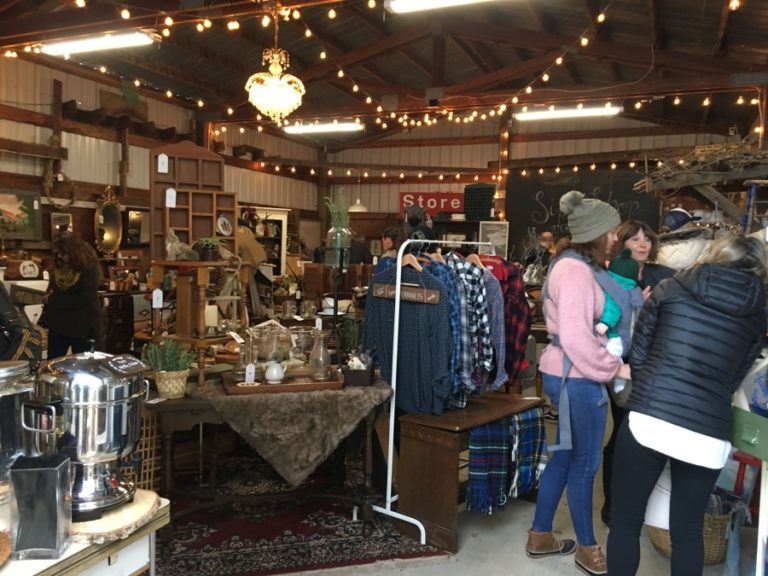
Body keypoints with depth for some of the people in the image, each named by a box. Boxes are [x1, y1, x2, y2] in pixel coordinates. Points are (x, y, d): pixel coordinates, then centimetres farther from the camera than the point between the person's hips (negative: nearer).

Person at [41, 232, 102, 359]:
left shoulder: (89, 268, -12)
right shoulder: (59, 266, 8)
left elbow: (85, 299, -20)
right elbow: (51, 293, 12)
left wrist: (54, 300, -13)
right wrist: (44, 320, 4)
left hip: (82, 327, -6)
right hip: (58, 324, 6)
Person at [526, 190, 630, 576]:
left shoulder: (572, 264, 13)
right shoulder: (576, 271, -19)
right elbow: (576, 338, -26)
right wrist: (614, 368, -16)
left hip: (564, 372, 10)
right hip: (576, 376, -10)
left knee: (565, 455, 18)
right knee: (585, 463, 5)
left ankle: (540, 536, 30)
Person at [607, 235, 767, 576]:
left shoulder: (670, 288, 7)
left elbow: (637, 355, 10)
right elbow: (734, 381, 17)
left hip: (648, 421, -2)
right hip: (709, 436, 3)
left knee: (625, 521, 12)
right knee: (688, 531, 18)